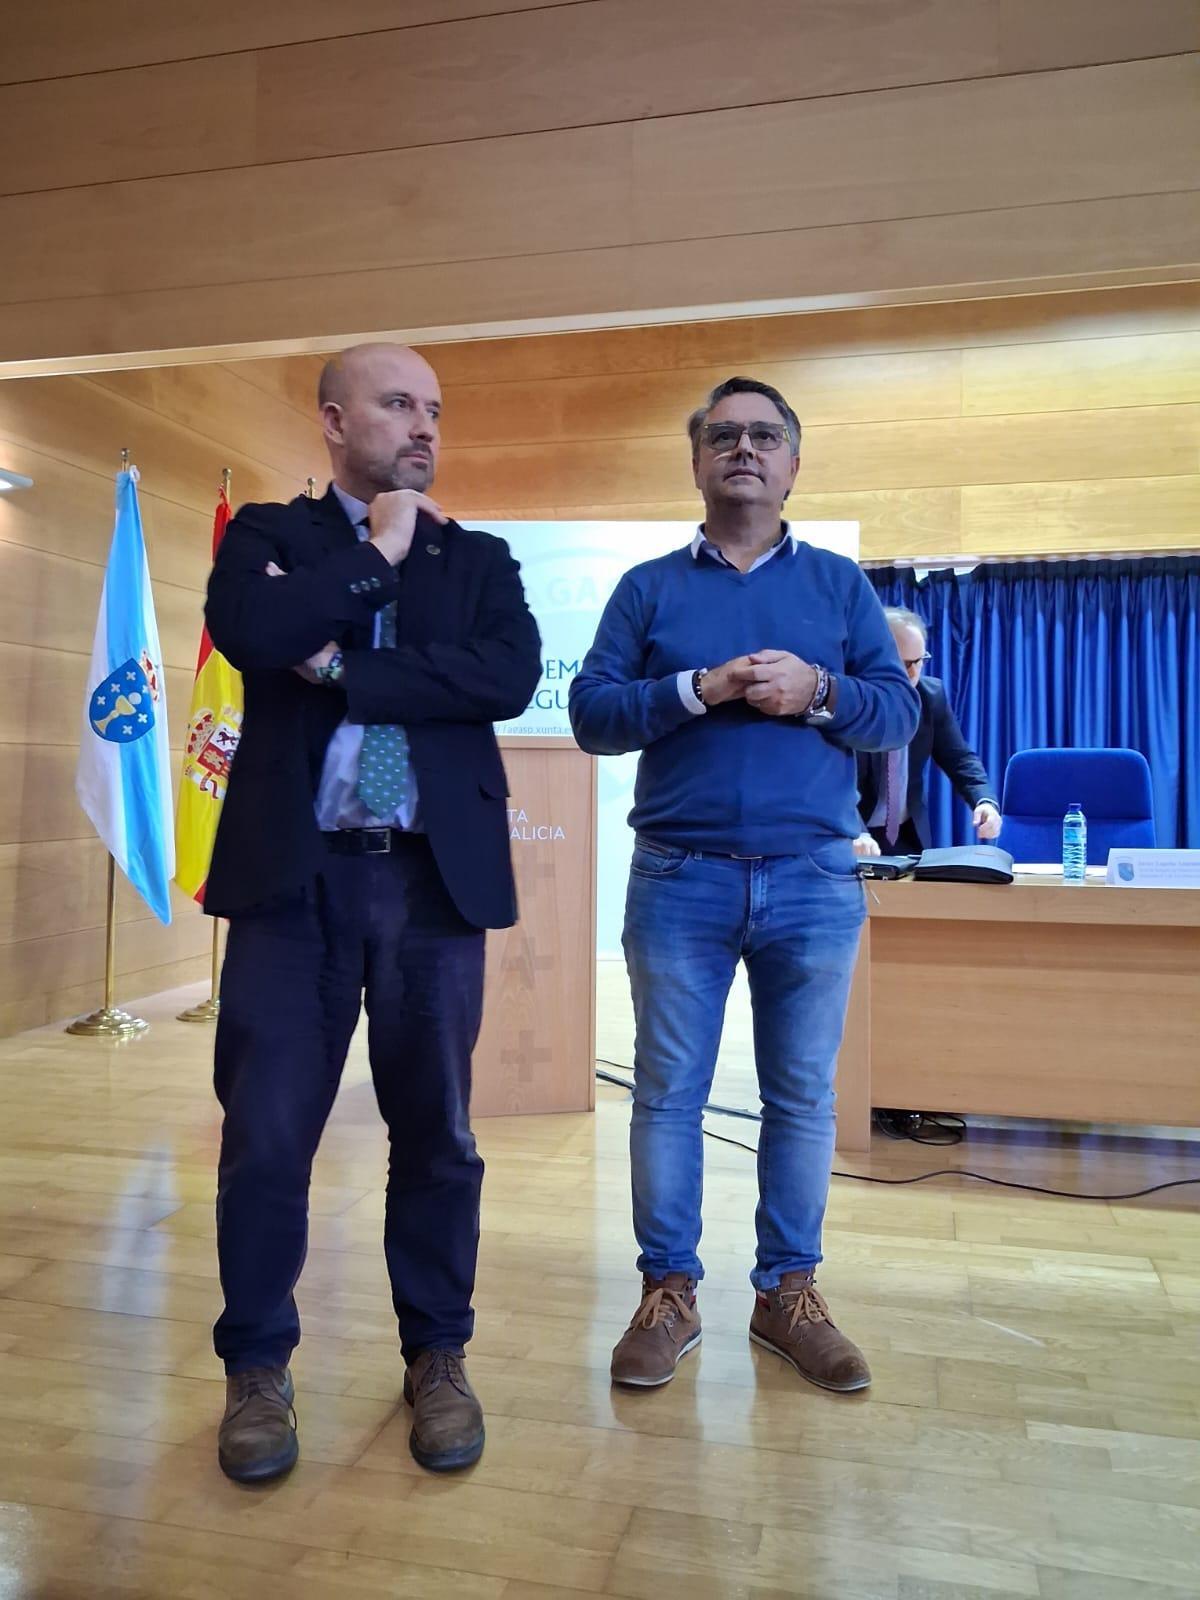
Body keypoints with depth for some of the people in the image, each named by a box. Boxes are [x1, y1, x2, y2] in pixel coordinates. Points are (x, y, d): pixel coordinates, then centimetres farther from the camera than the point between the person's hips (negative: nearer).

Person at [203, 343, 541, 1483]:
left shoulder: (478, 557, 13)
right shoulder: (268, 533, 10)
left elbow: (512, 675, -7)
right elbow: (247, 631, -13)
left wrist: (341, 668, -10)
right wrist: (377, 554, -3)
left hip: (433, 875, 1)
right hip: (293, 874, -1)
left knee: (435, 1131, 9)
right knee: (266, 1133, 4)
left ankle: (436, 1355, 28)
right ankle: (257, 1366, 25)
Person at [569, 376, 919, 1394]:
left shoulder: (841, 584, 12)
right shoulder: (647, 588, 9)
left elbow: (899, 713, 4)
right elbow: (591, 714, -2)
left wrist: (817, 691, -14)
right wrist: (698, 689, -15)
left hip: (814, 880, 1)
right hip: (679, 879, 0)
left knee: (803, 1095, 8)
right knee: (669, 1093, 5)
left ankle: (790, 1293, 23)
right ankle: (669, 1293, 20)